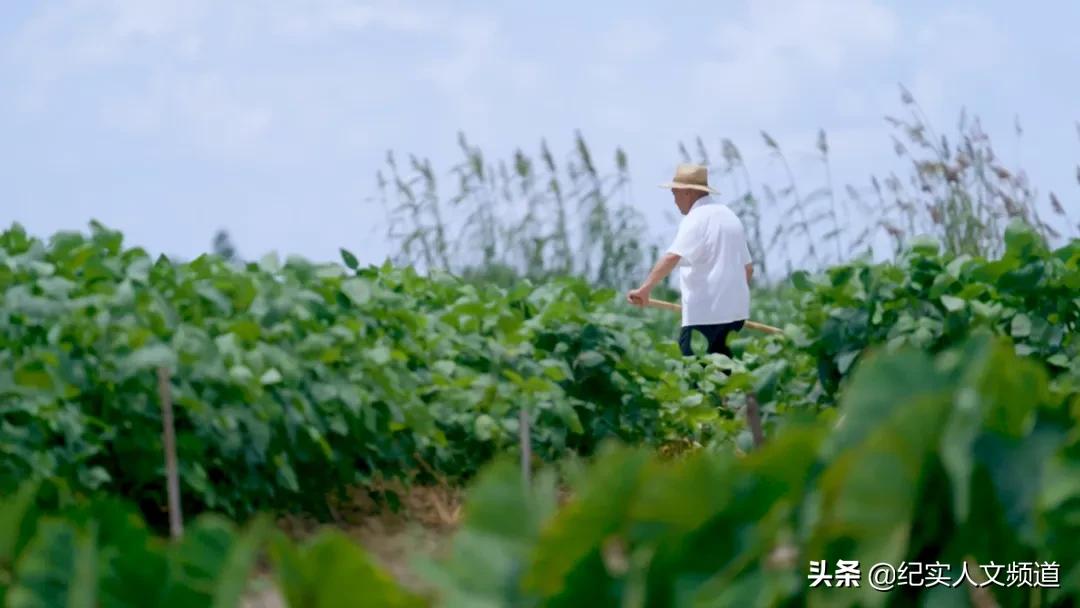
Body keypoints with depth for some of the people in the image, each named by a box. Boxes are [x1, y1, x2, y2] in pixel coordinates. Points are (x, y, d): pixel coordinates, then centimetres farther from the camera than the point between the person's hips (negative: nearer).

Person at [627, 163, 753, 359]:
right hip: (735, 312, 9)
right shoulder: (729, 216, 18)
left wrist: (645, 289, -30)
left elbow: (672, 257, -25)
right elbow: (748, 268, 21)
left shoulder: (696, 219, -10)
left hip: (705, 314, -9)